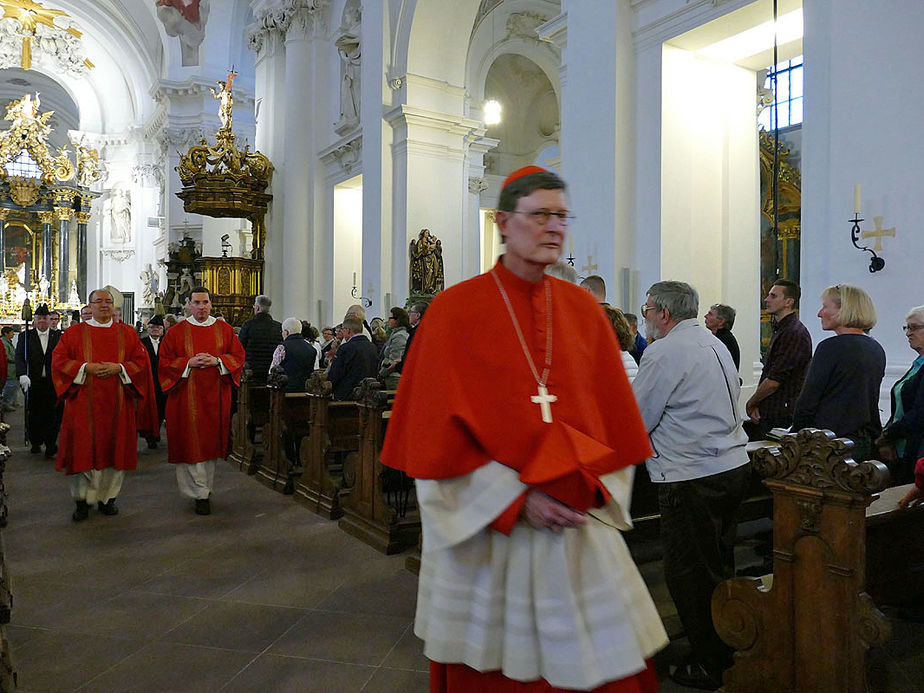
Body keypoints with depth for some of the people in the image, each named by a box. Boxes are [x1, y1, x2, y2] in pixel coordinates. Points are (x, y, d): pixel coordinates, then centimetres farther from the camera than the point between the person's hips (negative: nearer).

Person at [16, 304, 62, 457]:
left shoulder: (58, 336, 6)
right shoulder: (25, 336, 5)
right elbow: (20, 357, -6)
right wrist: (22, 375, -23)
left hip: (53, 383, -1)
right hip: (33, 383, 1)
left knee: (53, 415, -3)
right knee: (34, 416, 11)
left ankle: (50, 446, 7)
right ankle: (36, 443, 29)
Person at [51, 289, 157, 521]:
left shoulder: (127, 333, 9)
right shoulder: (75, 333, 7)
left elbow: (141, 360, 4)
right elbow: (59, 360, 2)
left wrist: (119, 367, -13)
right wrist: (86, 367, -13)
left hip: (117, 403, 1)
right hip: (84, 402, -1)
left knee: (114, 448, 3)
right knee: (83, 449, -2)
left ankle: (107, 497, 15)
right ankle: (83, 499, 10)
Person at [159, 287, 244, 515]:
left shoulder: (225, 330, 7)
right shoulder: (176, 331, 3)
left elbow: (238, 356, 5)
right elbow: (164, 362, 1)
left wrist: (217, 361, -12)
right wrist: (190, 362, -14)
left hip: (215, 396, 2)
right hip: (187, 397, -2)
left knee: (210, 442, 8)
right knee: (192, 444, -4)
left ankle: (205, 488, 22)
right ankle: (201, 494, 1)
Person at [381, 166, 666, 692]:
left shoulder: (584, 308, 5)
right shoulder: (454, 309, -6)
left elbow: (614, 412, 8)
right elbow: (438, 429, -9)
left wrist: (591, 488, -6)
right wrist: (517, 499, -14)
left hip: (580, 525, 3)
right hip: (486, 530, -3)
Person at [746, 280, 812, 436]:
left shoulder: (795, 334, -17)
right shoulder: (779, 330, 16)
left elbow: (774, 381, -19)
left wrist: (750, 404, -4)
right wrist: (756, 406, 4)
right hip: (769, 416, 9)